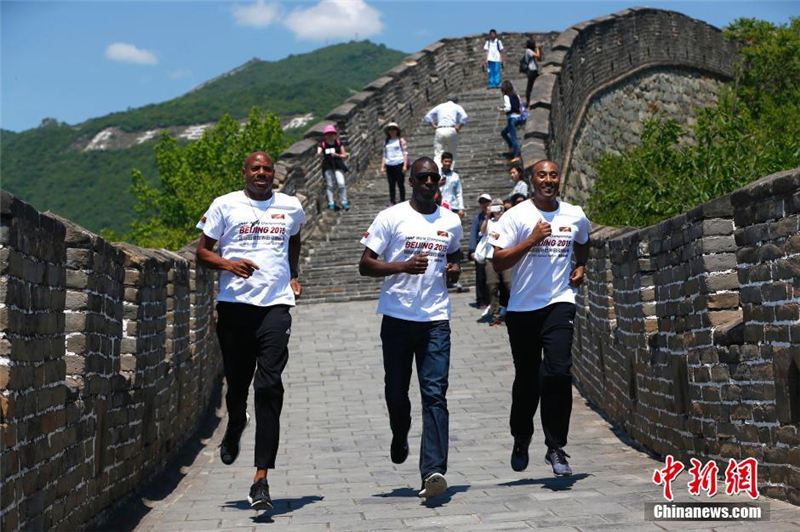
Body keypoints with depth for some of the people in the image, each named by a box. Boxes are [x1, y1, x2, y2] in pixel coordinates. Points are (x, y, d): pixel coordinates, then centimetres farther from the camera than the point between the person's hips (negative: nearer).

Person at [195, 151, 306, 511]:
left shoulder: (291, 207, 12)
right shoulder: (225, 205, 6)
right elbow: (202, 251, 9)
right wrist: (228, 264, -10)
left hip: (275, 305, 0)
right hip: (234, 304, 0)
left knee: (269, 387, -12)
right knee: (237, 383, 9)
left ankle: (261, 478, -14)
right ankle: (234, 431, 47)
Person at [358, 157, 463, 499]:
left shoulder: (452, 222, 12)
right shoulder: (391, 217, 0)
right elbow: (365, 265, -3)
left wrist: (454, 270, 7)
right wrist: (404, 266, -18)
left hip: (436, 320, 1)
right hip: (397, 318, -1)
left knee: (434, 394, -10)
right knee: (396, 391, 9)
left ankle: (433, 470, -17)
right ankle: (400, 438, 41)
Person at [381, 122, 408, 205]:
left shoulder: (401, 140, 3)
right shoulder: (386, 142, 14)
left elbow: (405, 153, 0)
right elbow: (384, 155, 18)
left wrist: (405, 165, -9)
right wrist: (382, 166, 11)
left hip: (399, 164, -4)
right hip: (389, 165, 4)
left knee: (400, 184, -1)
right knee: (391, 185, 3)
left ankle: (402, 201, 6)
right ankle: (392, 202, 8)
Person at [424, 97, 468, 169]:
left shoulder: (439, 106, 21)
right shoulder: (457, 107, 13)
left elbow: (427, 117, 13)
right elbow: (464, 117, -6)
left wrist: (434, 126, 9)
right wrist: (458, 128, -1)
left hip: (439, 131, 1)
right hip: (451, 130, -1)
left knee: (437, 155, -2)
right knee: (452, 155, 11)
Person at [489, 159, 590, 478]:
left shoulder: (575, 216, 7)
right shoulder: (516, 216, -3)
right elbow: (498, 262, -9)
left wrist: (580, 267, 13)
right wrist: (531, 240, -17)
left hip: (560, 302, 1)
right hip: (523, 308, -1)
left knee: (558, 372, -17)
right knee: (526, 380, 10)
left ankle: (556, 447, -9)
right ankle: (521, 440, 32)